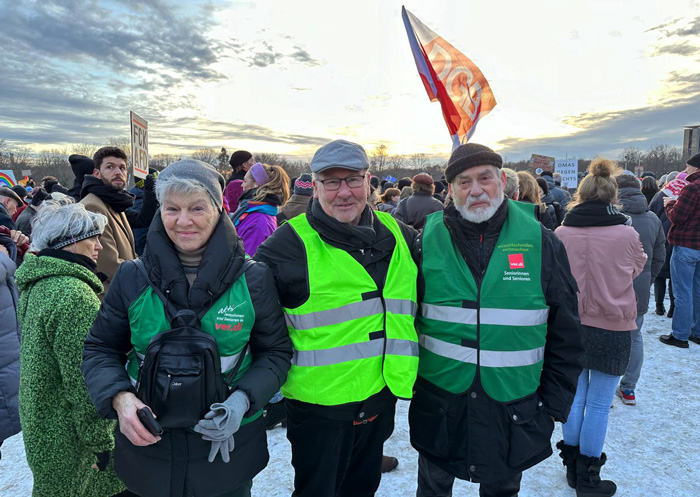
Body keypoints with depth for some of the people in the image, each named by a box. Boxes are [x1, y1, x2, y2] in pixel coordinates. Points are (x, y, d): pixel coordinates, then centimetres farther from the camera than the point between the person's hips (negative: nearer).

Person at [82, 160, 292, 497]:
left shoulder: (253, 280, -11)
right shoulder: (132, 279, -7)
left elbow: (275, 352, -3)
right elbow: (100, 349, 2)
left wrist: (243, 399, -19)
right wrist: (120, 398, -16)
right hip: (146, 444, 2)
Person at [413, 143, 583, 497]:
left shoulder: (540, 242, -7)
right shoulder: (428, 240, -7)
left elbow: (565, 333, 0)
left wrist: (555, 403, 0)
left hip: (513, 408, 0)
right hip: (438, 405, 1)